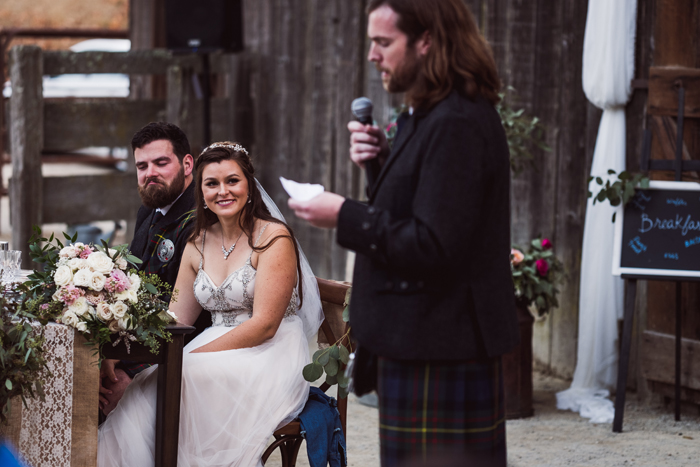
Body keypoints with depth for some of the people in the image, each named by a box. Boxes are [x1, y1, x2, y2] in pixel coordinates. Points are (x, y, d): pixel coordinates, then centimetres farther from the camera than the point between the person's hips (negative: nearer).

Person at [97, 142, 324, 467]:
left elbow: (264, 325, -13)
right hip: (217, 351, 5)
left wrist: (194, 357, -20)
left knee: (190, 379, -33)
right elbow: (175, 322, 9)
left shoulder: (273, 238, -5)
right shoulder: (197, 245, 14)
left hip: (268, 358, -5)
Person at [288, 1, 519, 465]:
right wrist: (383, 162, 4)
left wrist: (346, 217, -15)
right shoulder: (432, 116, 15)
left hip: (440, 356, -11)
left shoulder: (456, 123, -19)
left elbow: (435, 246, -23)